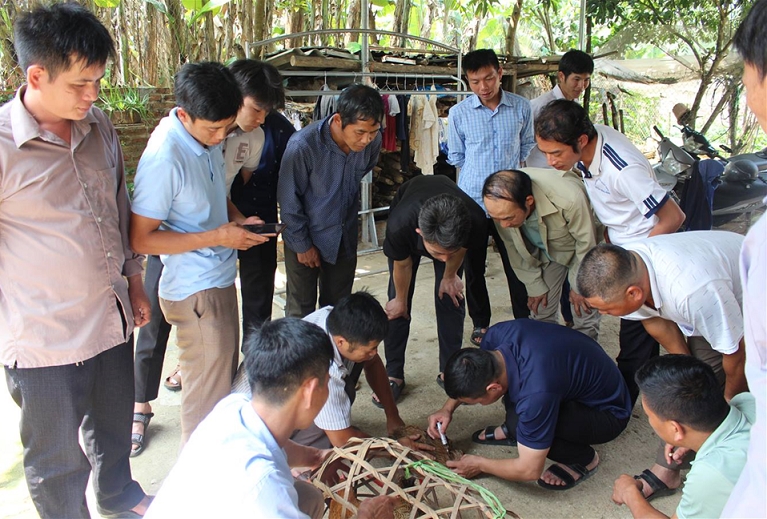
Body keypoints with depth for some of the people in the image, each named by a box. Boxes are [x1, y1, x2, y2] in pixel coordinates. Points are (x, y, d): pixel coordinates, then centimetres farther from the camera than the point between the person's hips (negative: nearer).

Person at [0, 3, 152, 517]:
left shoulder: (99, 126, 1)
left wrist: (134, 280, 16)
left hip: (113, 319, 6)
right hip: (45, 338, -6)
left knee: (114, 426, 28)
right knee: (59, 460, 14)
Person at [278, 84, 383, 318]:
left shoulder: (372, 141, -16)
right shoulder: (303, 145, -29)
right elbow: (289, 200, -17)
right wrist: (302, 244, -9)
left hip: (345, 237, 4)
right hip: (306, 237, -4)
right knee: (301, 310, 8)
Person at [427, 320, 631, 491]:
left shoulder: (537, 392, -40)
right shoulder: (498, 334, -21)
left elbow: (529, 470, -26)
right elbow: (471, 375, 5)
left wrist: (480, 465, -11)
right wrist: (448, 408, -4)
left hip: (606, 412, -7)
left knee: (518, 420, -30)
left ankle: (583, 458, -3)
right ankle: (513, 430, 12)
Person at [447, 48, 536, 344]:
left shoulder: (521, 107, 0)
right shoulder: (459, 113, -4)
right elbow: (456, 157, 8)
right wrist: (479, 179, 5)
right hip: (472, 200, 0)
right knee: (474, 267, 12)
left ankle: (524, 320, 25)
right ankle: (480, 323, 29)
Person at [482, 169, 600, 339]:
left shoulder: (569, 198, -43)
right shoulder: (502, 207, -30)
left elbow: (586, 242, -24)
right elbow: (514, 248, -11)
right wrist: (535, 286, -5)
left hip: (579, 248, -3)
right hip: (544, 251, 3)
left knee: (584, 312, -6)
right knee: (540, 314, 2)